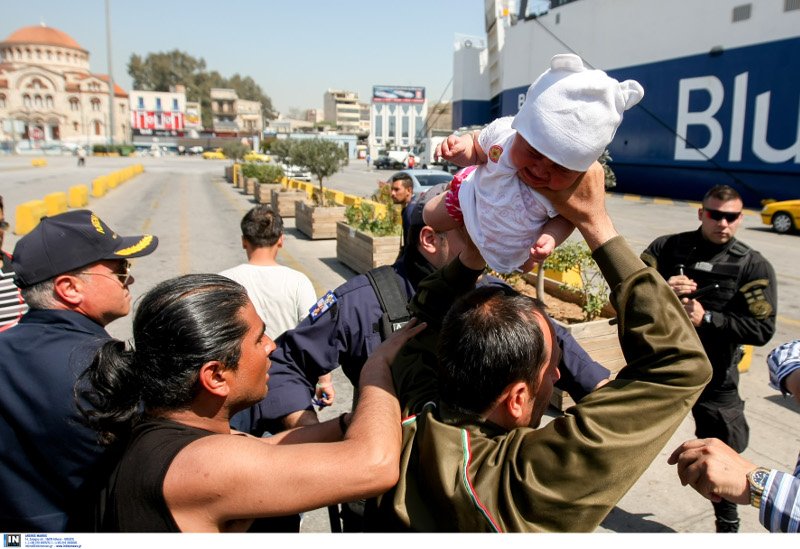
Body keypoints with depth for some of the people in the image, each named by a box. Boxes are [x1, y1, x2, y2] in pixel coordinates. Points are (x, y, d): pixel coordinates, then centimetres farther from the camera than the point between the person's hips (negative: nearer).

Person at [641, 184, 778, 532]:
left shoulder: (753, 267, -6)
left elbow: (762, 329, -12)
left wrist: (707, 318, -21)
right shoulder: (667, 248, -4)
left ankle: (728, 526, 39)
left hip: (714, 377, 0)